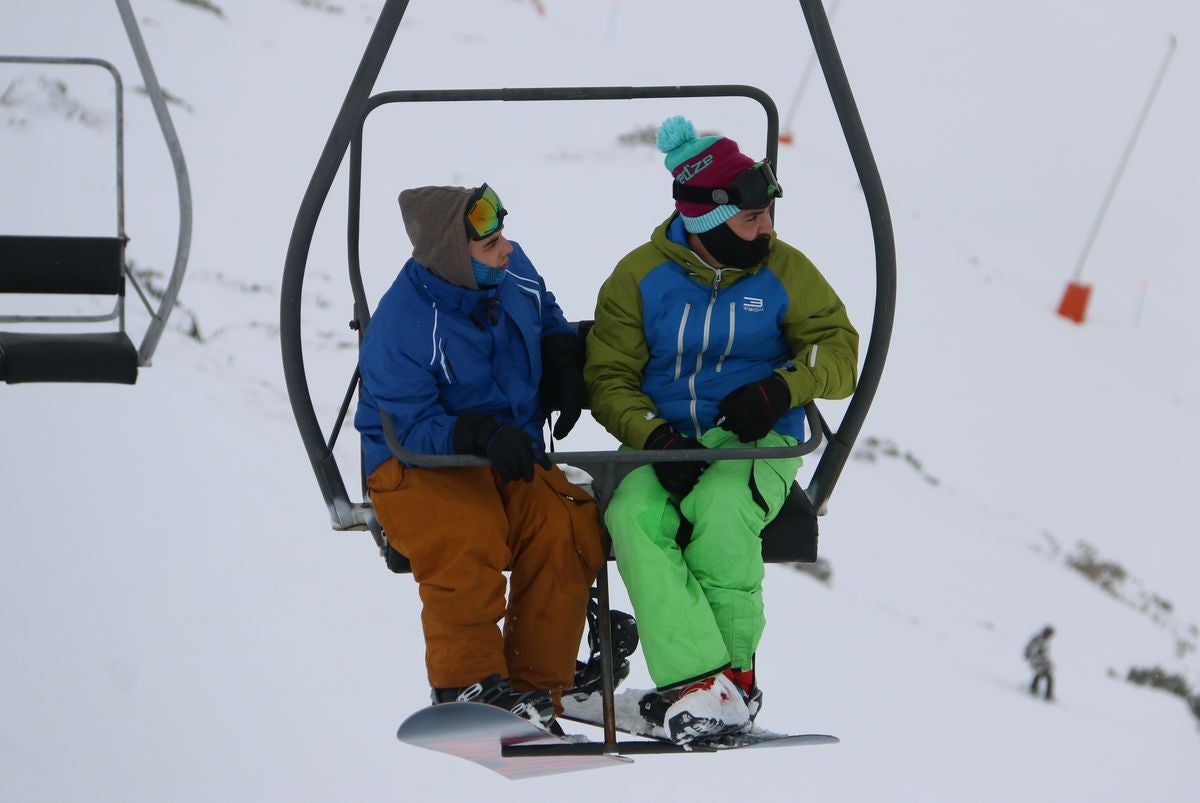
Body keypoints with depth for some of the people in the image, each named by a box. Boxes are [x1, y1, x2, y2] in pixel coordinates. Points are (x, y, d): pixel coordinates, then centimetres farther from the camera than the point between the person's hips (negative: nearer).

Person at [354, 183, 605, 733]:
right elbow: (413, 426, -23)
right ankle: (467, 682, -19)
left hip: (511, 460, 6)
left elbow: (548, 319, 24)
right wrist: (483, 434, -37)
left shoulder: (512, 272, -1)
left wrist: (564, 365, 5)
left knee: (566, 528, -23)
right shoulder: (401, 328, -20)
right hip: (418, 463, -5)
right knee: (466, 534, -37)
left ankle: (534, 690, -14)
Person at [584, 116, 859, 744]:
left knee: (720, 508, -36)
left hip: (758, 442, -1)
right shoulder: (639, 277, 3)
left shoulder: (783, 271, 4)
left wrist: (778, 390, -16)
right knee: (631, 516, -33)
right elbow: (608, 379, 2)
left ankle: (734, 669, -23)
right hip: (666, 445, 1)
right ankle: (699, 682, -41)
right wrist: (655, 438, -17)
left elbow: (838, 352, 4)